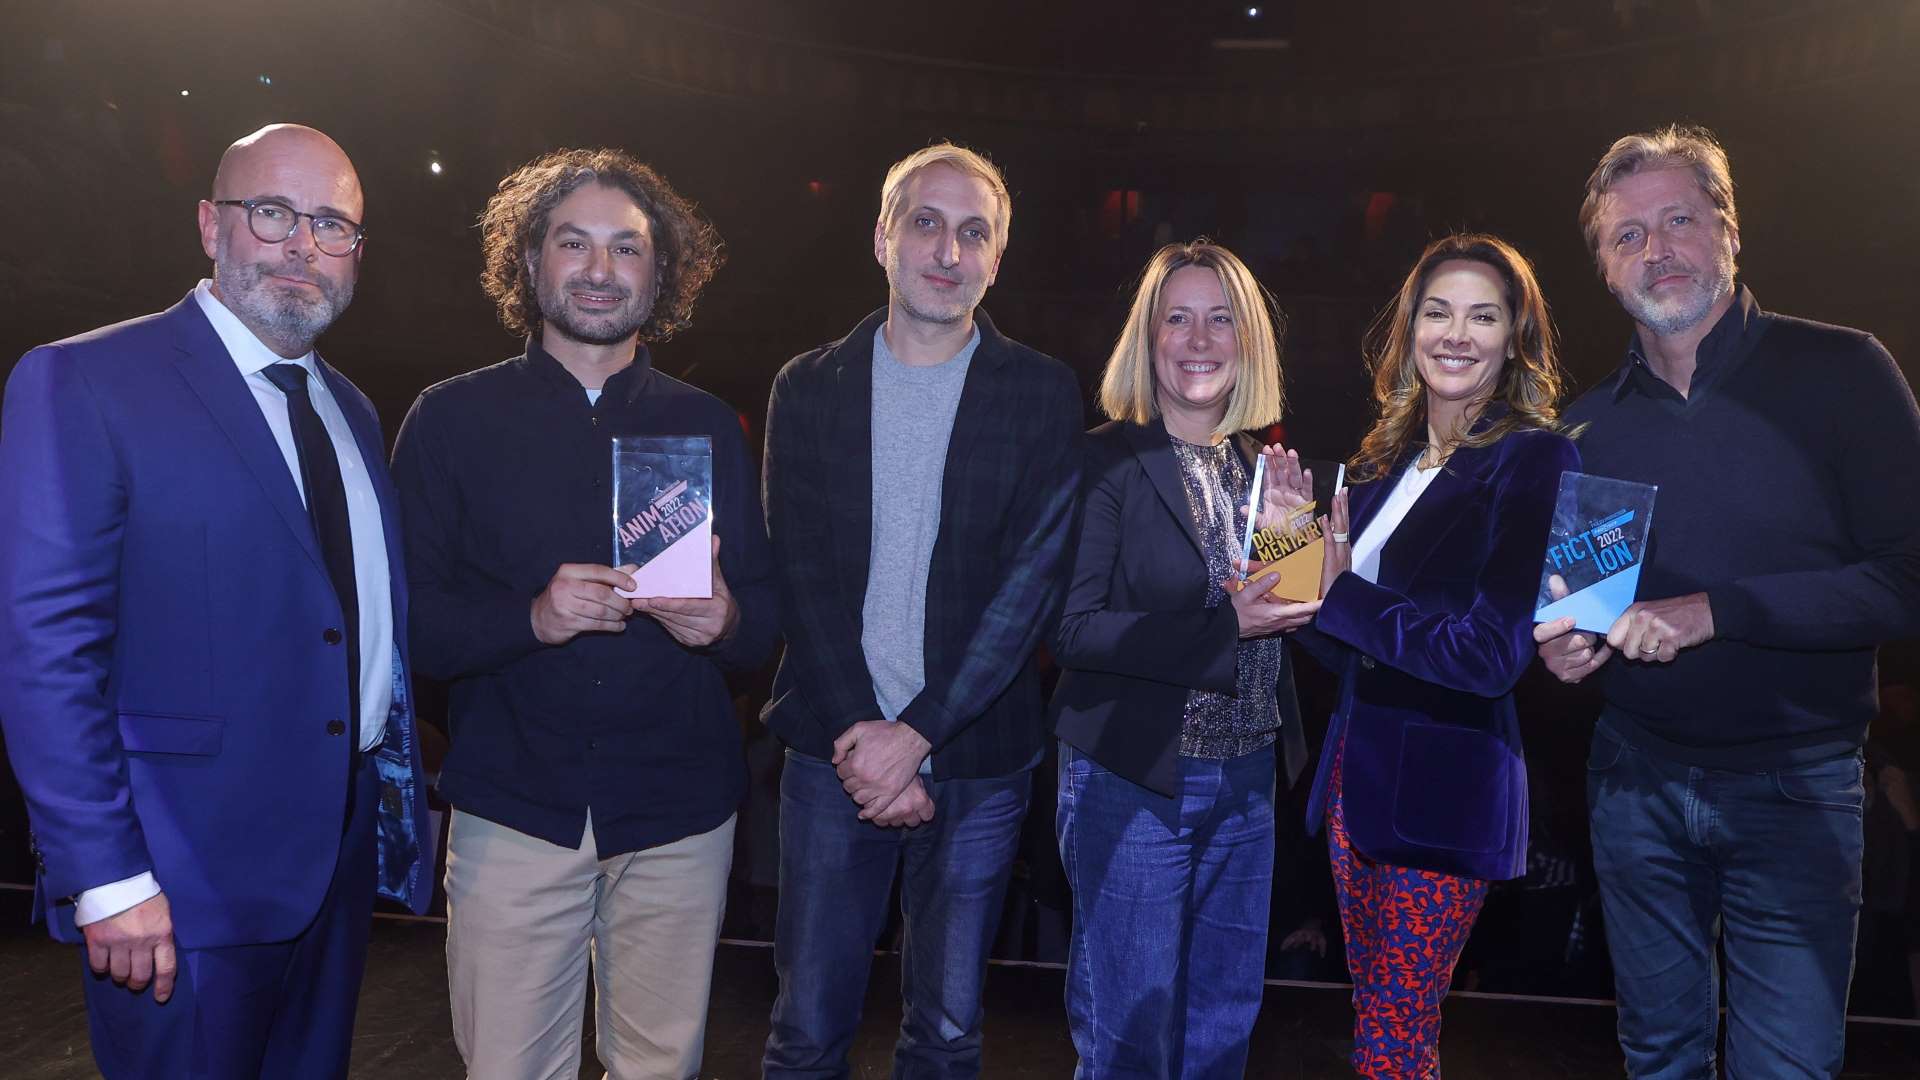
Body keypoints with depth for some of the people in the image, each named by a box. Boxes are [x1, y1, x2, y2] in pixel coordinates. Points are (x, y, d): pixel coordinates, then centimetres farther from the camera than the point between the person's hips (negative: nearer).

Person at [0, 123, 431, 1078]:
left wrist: (398, 803, 8)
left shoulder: (351, 411, 12)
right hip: (186, 886, -6)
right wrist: (108, 881, -18)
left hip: (346, 856, 7)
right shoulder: (80, 382, -10)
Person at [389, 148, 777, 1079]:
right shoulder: (451, 419, 3)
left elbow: (767, 620, 8)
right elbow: (409, 619, -3)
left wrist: (725, 621, -15)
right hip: (515, 811, -1)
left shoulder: (709, 427, 8)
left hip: (679, 812, 2)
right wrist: (532, 617, -20)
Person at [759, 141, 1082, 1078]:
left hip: (978, 761, -1)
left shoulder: (1042, 394, 0)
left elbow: (1033, 581, -7)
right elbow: (800, 577, -1)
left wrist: (917, 734, -13)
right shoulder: (808, 388, 4)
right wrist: (860, 735, -10)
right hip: (836, 750, 1)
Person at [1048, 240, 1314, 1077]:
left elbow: (1284, 612, 11)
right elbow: (1073, 630, -17)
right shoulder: (1106, 461, -11)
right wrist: (1220, 627, -23)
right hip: (1135, 782, -6)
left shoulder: (1264, 465, 7)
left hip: (1247, 781, 6)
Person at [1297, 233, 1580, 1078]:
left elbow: (1493, 652, -20)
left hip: (1445, 789, -6)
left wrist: (1342, 592, -14)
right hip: (1357, 770, 7)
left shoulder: (1536, 460, -11)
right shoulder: (1387, 461, 9)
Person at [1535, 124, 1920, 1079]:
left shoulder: (1840, 373, -7)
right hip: (1635, 777, 4)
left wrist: (1712, 611, -22)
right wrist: (1561, 640, -6)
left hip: (1796, 785, -3)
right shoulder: (1589, 423, 6)